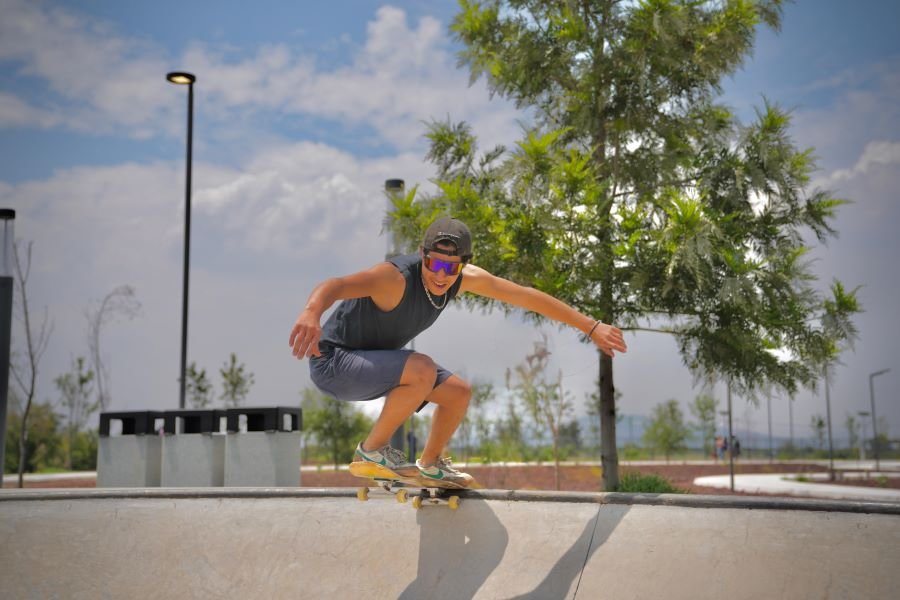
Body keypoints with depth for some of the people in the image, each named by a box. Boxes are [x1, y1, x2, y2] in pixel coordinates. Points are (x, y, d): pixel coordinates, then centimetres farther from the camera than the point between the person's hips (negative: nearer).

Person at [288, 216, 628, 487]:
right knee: (422, 370, -31)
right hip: (332, 362, -8)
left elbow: (528, 297, -3)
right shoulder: (396, 277, -33)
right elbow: (333, 287, -50)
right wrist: (311, 313, -73)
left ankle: (430, 465, 30)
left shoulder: (468, 279, -10)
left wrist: (591, 327, -1)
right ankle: (373, 450, -11)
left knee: (458, 393, 8)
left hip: (374, 361, 8)